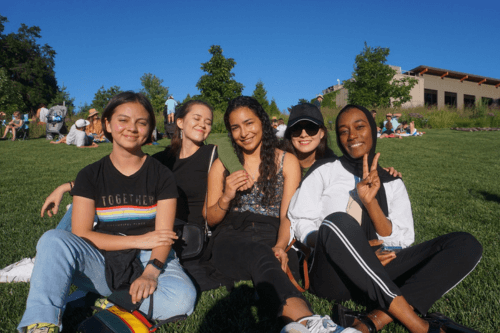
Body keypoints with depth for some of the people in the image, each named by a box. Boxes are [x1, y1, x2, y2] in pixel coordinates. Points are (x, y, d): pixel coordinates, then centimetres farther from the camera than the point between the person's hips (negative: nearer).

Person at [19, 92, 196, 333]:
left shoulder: (162, 176, 0)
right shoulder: (90, 175, 2)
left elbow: (163, 235, -7)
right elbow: (81, 234, -5)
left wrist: (150, 272, -27)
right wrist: (138, 240, -15)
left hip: (148, 259, 0)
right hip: (102, 262, 1)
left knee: (182, 298, -31)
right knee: (54, 240, -25)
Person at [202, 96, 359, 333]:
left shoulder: (287, 162, 11)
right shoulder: (222, 165, 14)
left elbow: (287, 216, 2)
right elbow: (210, 220, 13)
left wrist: (280, 246, -19)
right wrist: (226, 198, -9)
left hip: (270, 240, 1)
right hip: (230, 239, 0)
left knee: (271, 257, -38)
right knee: (261, 255, -37)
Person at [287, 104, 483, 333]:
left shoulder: (392, 183, 14)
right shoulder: (325, 171, 7)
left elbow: (401, 241, 2)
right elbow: (300, 223, 0)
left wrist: (370, 201, -14)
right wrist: (347, 247, -16)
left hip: (378, 273, 4)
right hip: (333, 275, -3)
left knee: (466, 245, -12)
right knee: (338, 222, -35)